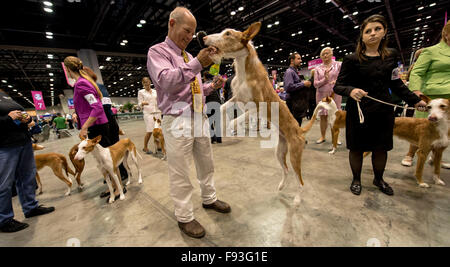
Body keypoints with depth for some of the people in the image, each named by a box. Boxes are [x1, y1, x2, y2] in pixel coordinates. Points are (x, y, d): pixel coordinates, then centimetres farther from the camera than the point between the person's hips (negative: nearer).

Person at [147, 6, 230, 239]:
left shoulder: (189, 58, 20)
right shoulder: (157, 51, -1)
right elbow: (165, 81, -21)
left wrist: (212, 86, 7)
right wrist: (197, 64, -28)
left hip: (200, 117, 8)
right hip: (177, 121, -7)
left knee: (206, 163, 17)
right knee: (180, 174, 1)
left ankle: (209, 199, 38)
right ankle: (184, 218, 20)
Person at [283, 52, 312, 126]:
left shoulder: (295, 72, 21)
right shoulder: (289, 72, -10)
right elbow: (288, 87, -24)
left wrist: (306, 84, 11)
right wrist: (303, 84, -15)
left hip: (298, 103, 10)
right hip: (293, 104, -10)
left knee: (298, 125, 15)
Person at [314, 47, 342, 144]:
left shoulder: (338, 65, 7)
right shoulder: (318, 68, 9)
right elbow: (315, 84, 2)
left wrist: (336, 81, -16)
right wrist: (324, 80, -13)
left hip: (335, 94, -1)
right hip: (322, 95, 1)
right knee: (323, 116, 5)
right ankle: (322, 137, 17)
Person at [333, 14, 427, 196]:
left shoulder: (392, 56, 9)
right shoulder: (352, 59, -5)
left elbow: (396, 83, 16)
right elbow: (338, 86, -9)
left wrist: (414, 100, 14)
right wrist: (351, 91, -29)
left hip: (383, 110, 4)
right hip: (358, 111, -4)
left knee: (381, 147, 12)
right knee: (357, 148, 5)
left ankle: (378, 179, 35)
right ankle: (356, 180, 26)